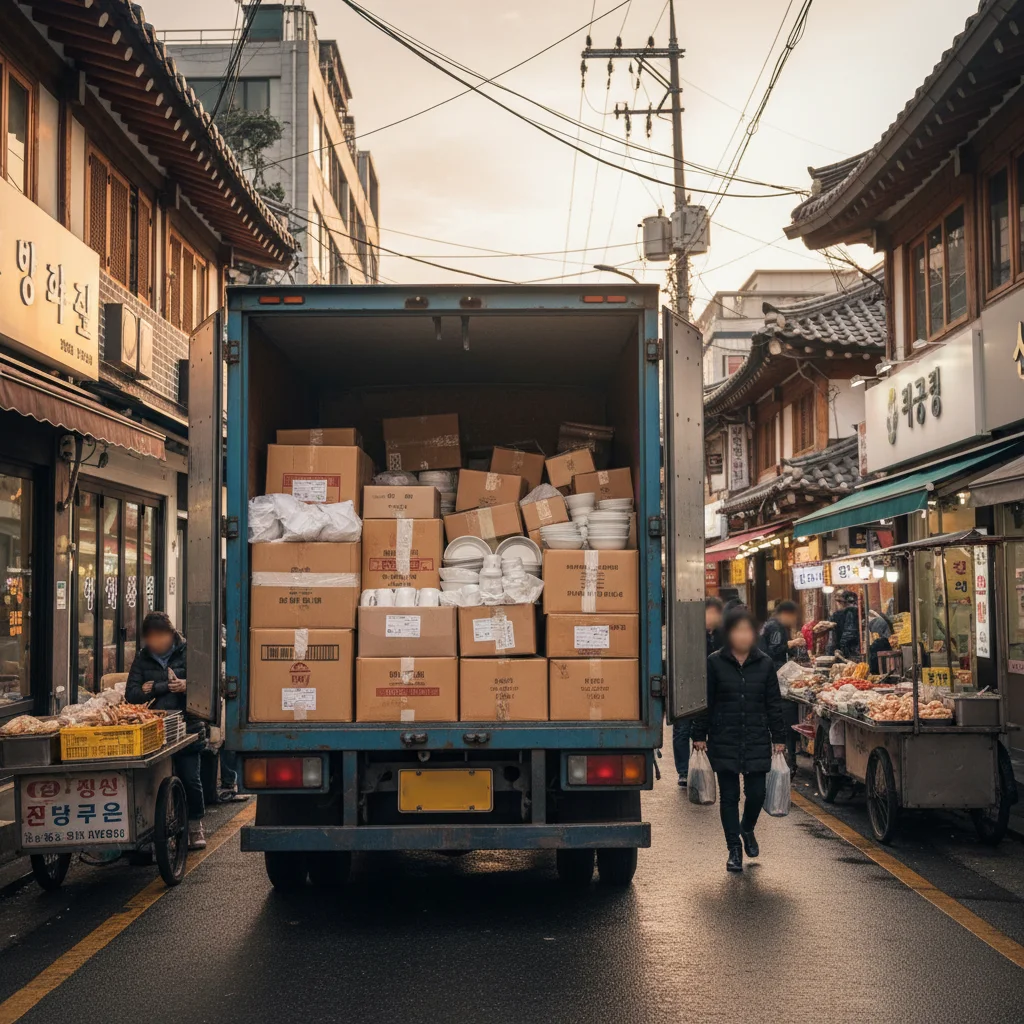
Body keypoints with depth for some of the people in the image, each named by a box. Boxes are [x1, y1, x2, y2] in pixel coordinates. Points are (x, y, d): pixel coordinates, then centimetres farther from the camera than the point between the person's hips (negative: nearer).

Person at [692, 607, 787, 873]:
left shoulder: (765, 664, 4)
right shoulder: (715, 663, -2)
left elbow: (774, 703, 7)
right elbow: (705, 702, 1)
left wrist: (778, 737, 5)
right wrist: (700, 734, -1)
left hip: (757, 741, 1)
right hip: (724, 741, -1)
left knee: (756, 793, 1)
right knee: (729, 796, 3)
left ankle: (747, 829, 33)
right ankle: (734, 849, 15)